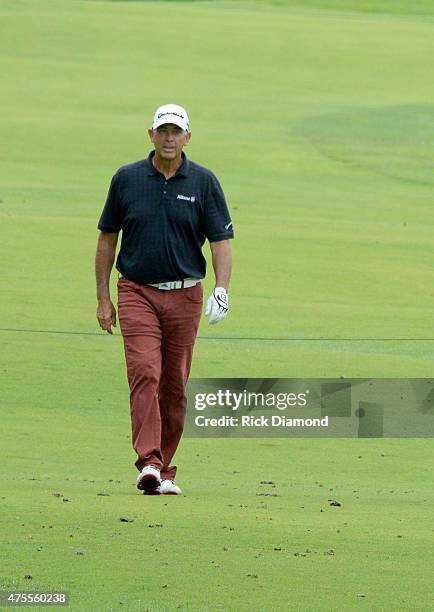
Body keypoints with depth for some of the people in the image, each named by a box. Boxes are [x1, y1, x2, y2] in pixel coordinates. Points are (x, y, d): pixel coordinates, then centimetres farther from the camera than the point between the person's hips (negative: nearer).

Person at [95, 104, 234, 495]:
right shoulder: (126, 179, 2)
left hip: (185, 296, 1)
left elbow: (220, 240, -1)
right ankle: (149, 463, -27)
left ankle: (165, 471, 14)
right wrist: (103, 298, 6)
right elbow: (107, 239, 10)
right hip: (137, 291, -1)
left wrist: (222, 290, -17)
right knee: (145, 373, -18)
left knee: (175, 385, 5)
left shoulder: (204, 183, 2)